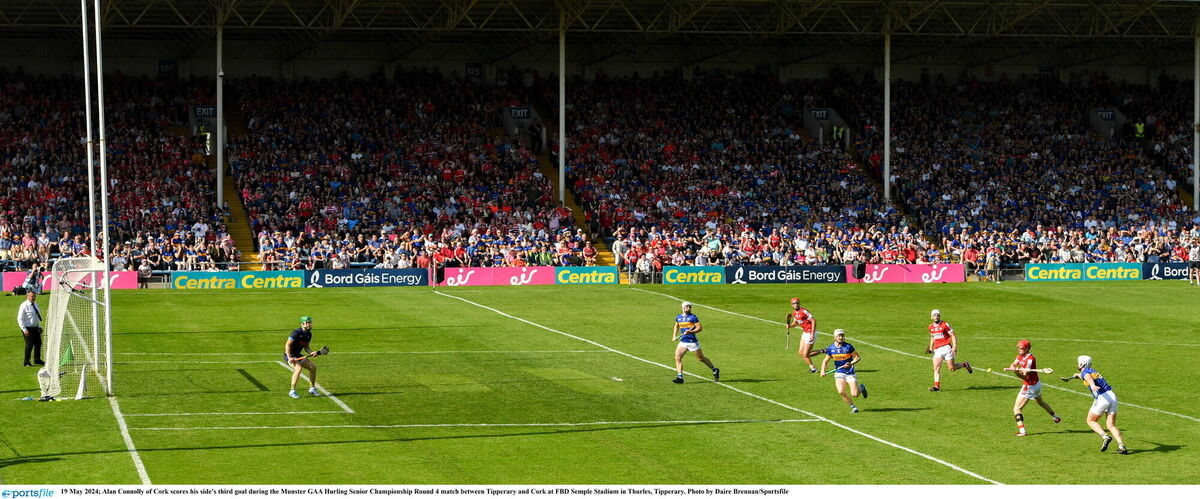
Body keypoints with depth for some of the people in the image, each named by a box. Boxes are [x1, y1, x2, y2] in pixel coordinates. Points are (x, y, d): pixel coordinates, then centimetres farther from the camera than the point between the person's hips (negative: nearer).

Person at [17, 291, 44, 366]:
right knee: (29, 345, -5)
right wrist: (24, 330, -20)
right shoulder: (24, 306, -15)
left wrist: (39, 326, 14)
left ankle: (37, 360, 26)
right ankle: (26, 362, 7)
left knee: (38, 343, 12)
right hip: (28, 329, -8)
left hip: (35, 328, 8)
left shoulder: (35, 304, 10)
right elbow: (20, 319, -16)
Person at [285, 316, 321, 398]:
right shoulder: (296, 332, -20)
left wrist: (312, 353, -6)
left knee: (313, 367, 4)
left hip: (298, 355, 9)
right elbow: (287, 345, -21)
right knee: (298, 368, -30)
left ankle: (312, 389, 19)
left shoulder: (309, 334, 5)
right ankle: (292, 391, -24)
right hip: (289, 355, -9)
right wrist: (289, 358, -28)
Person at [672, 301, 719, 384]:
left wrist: (690, 332, -24)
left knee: (701, 358, 6)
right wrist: (674, 335, 17)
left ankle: (715, 371, 24)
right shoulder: (678, 317, 9)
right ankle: (680, 377, -9)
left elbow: (700, 328, -12)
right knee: (677, 358, -10)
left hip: (693, 341, -5)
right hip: (683, 342, 5)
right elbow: (676, 326, 29)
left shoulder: (693, 317, -8)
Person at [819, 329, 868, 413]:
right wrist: (823, 371, -7)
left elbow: (858, 357, -4)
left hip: (850, 373, -2)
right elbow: (825, 360, 9)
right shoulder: (830, 348, -2)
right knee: (841, 391, -21)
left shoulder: (848, 347, -11)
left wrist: (851, 364, -22)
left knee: (855, 395, -8)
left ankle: (861, 388, 29)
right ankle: (853, 407, 2)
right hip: (839, 373, 2)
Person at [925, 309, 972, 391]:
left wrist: (955, 347, -17)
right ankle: (937, 386, -15)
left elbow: (953, 336, -5)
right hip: (937, 350, 4)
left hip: (946, 347, -4)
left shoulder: (945, 325, -4)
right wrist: (930, 347, 19)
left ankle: (965, 365, 25)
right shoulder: (931, 327, 12)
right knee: (936, 367, -12)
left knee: (952, 368, -4)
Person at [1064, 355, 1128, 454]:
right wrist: (1077, 375, 71)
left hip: (1102, 398, -7)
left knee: (1091, 421, 12)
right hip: (1112, 395, 7)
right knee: (1111, 426, 7)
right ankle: (1122, 447, -10)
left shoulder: (1085, 372, 0)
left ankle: (1105, 437, -11)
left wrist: (1092, 385, -47)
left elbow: (1089, 378, -26)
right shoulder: (1092, 371, 25)